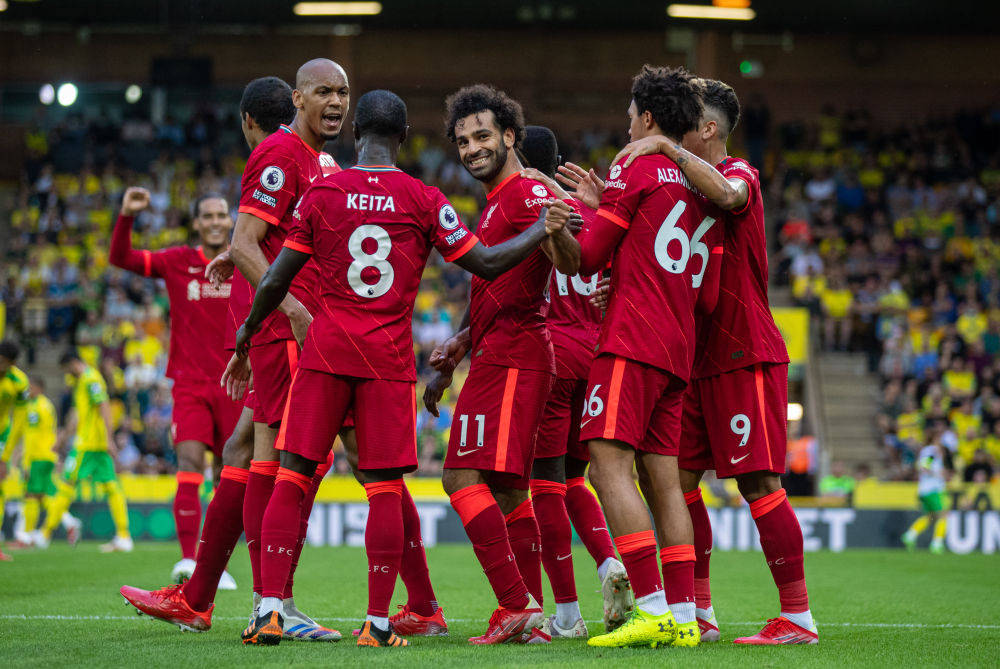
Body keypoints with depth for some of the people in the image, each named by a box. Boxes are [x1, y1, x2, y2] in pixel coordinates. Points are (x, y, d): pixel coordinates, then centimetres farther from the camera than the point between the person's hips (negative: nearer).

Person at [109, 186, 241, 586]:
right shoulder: (178, 262, 2)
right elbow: (121, 258, -2)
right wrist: (126, 217, -17)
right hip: (190, 383, -1)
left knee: (228, 477, 5)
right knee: (189, 462, -18)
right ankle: (187, 559, -24)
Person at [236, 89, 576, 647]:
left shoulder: (322, 194, 1)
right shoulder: (424, 199, -1)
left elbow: (277, 279, 4)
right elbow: (485, 264, 1)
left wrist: (249, 328, 20)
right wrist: (543, 231, 14)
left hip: (326, 350, 1)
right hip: (390, 359, -1)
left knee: (293, 478, 4)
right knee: (386, 490, 4)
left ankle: (270, 610, -4)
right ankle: (378, 623, 2)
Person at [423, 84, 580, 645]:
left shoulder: (527, 193, -8)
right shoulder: (497, 202, 23)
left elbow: (571, 265, -23)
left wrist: (557, 228, -44)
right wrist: (452, 360, 25)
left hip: (510, 358, -10)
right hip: (501, 359, 10)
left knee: (463, 477, -17)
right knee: (508, 489, 11)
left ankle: (516, 605, -21)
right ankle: (529, 614, 13)